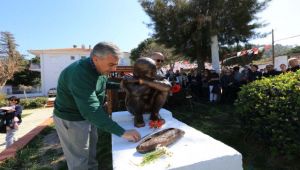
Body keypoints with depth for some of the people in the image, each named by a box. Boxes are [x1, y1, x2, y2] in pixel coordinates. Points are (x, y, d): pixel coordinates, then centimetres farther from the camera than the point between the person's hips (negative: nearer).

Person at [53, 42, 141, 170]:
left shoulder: (99, 68, -6)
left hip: (87, 114, 8)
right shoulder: (79, 74, -35)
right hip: (71, 119, -8)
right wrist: (122, 132, -43)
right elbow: (91, 110, -42)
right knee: (79, 160, 8)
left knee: (91, 148, 26)